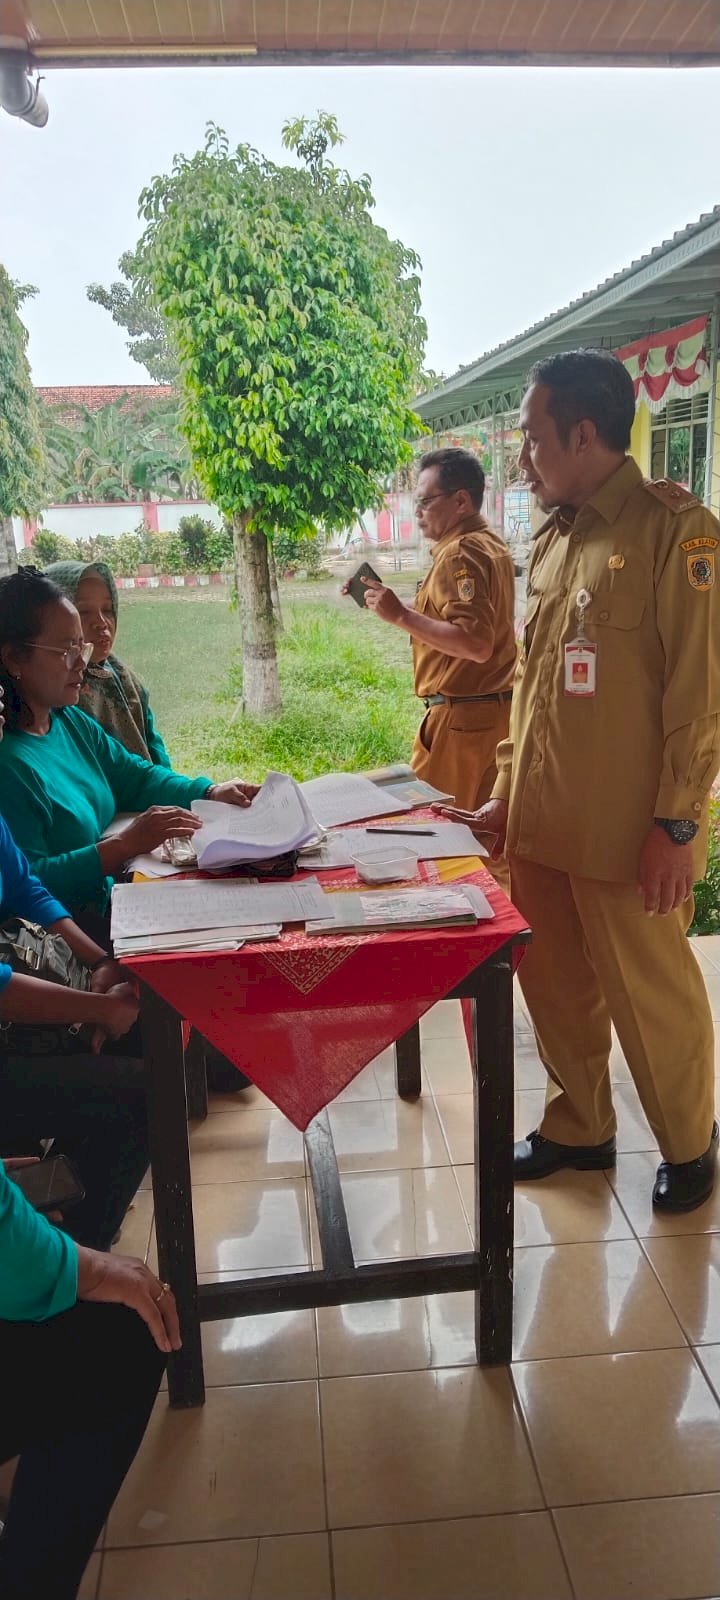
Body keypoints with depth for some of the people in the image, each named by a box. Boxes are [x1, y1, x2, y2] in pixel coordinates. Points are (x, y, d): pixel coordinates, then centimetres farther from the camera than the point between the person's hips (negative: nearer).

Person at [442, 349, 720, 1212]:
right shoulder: (552, 540, 13)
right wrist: (507, 790, 15)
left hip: (627, 832, -6)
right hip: (541, 821, 7)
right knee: (556, 985, 15)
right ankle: (578, 1126, 36)